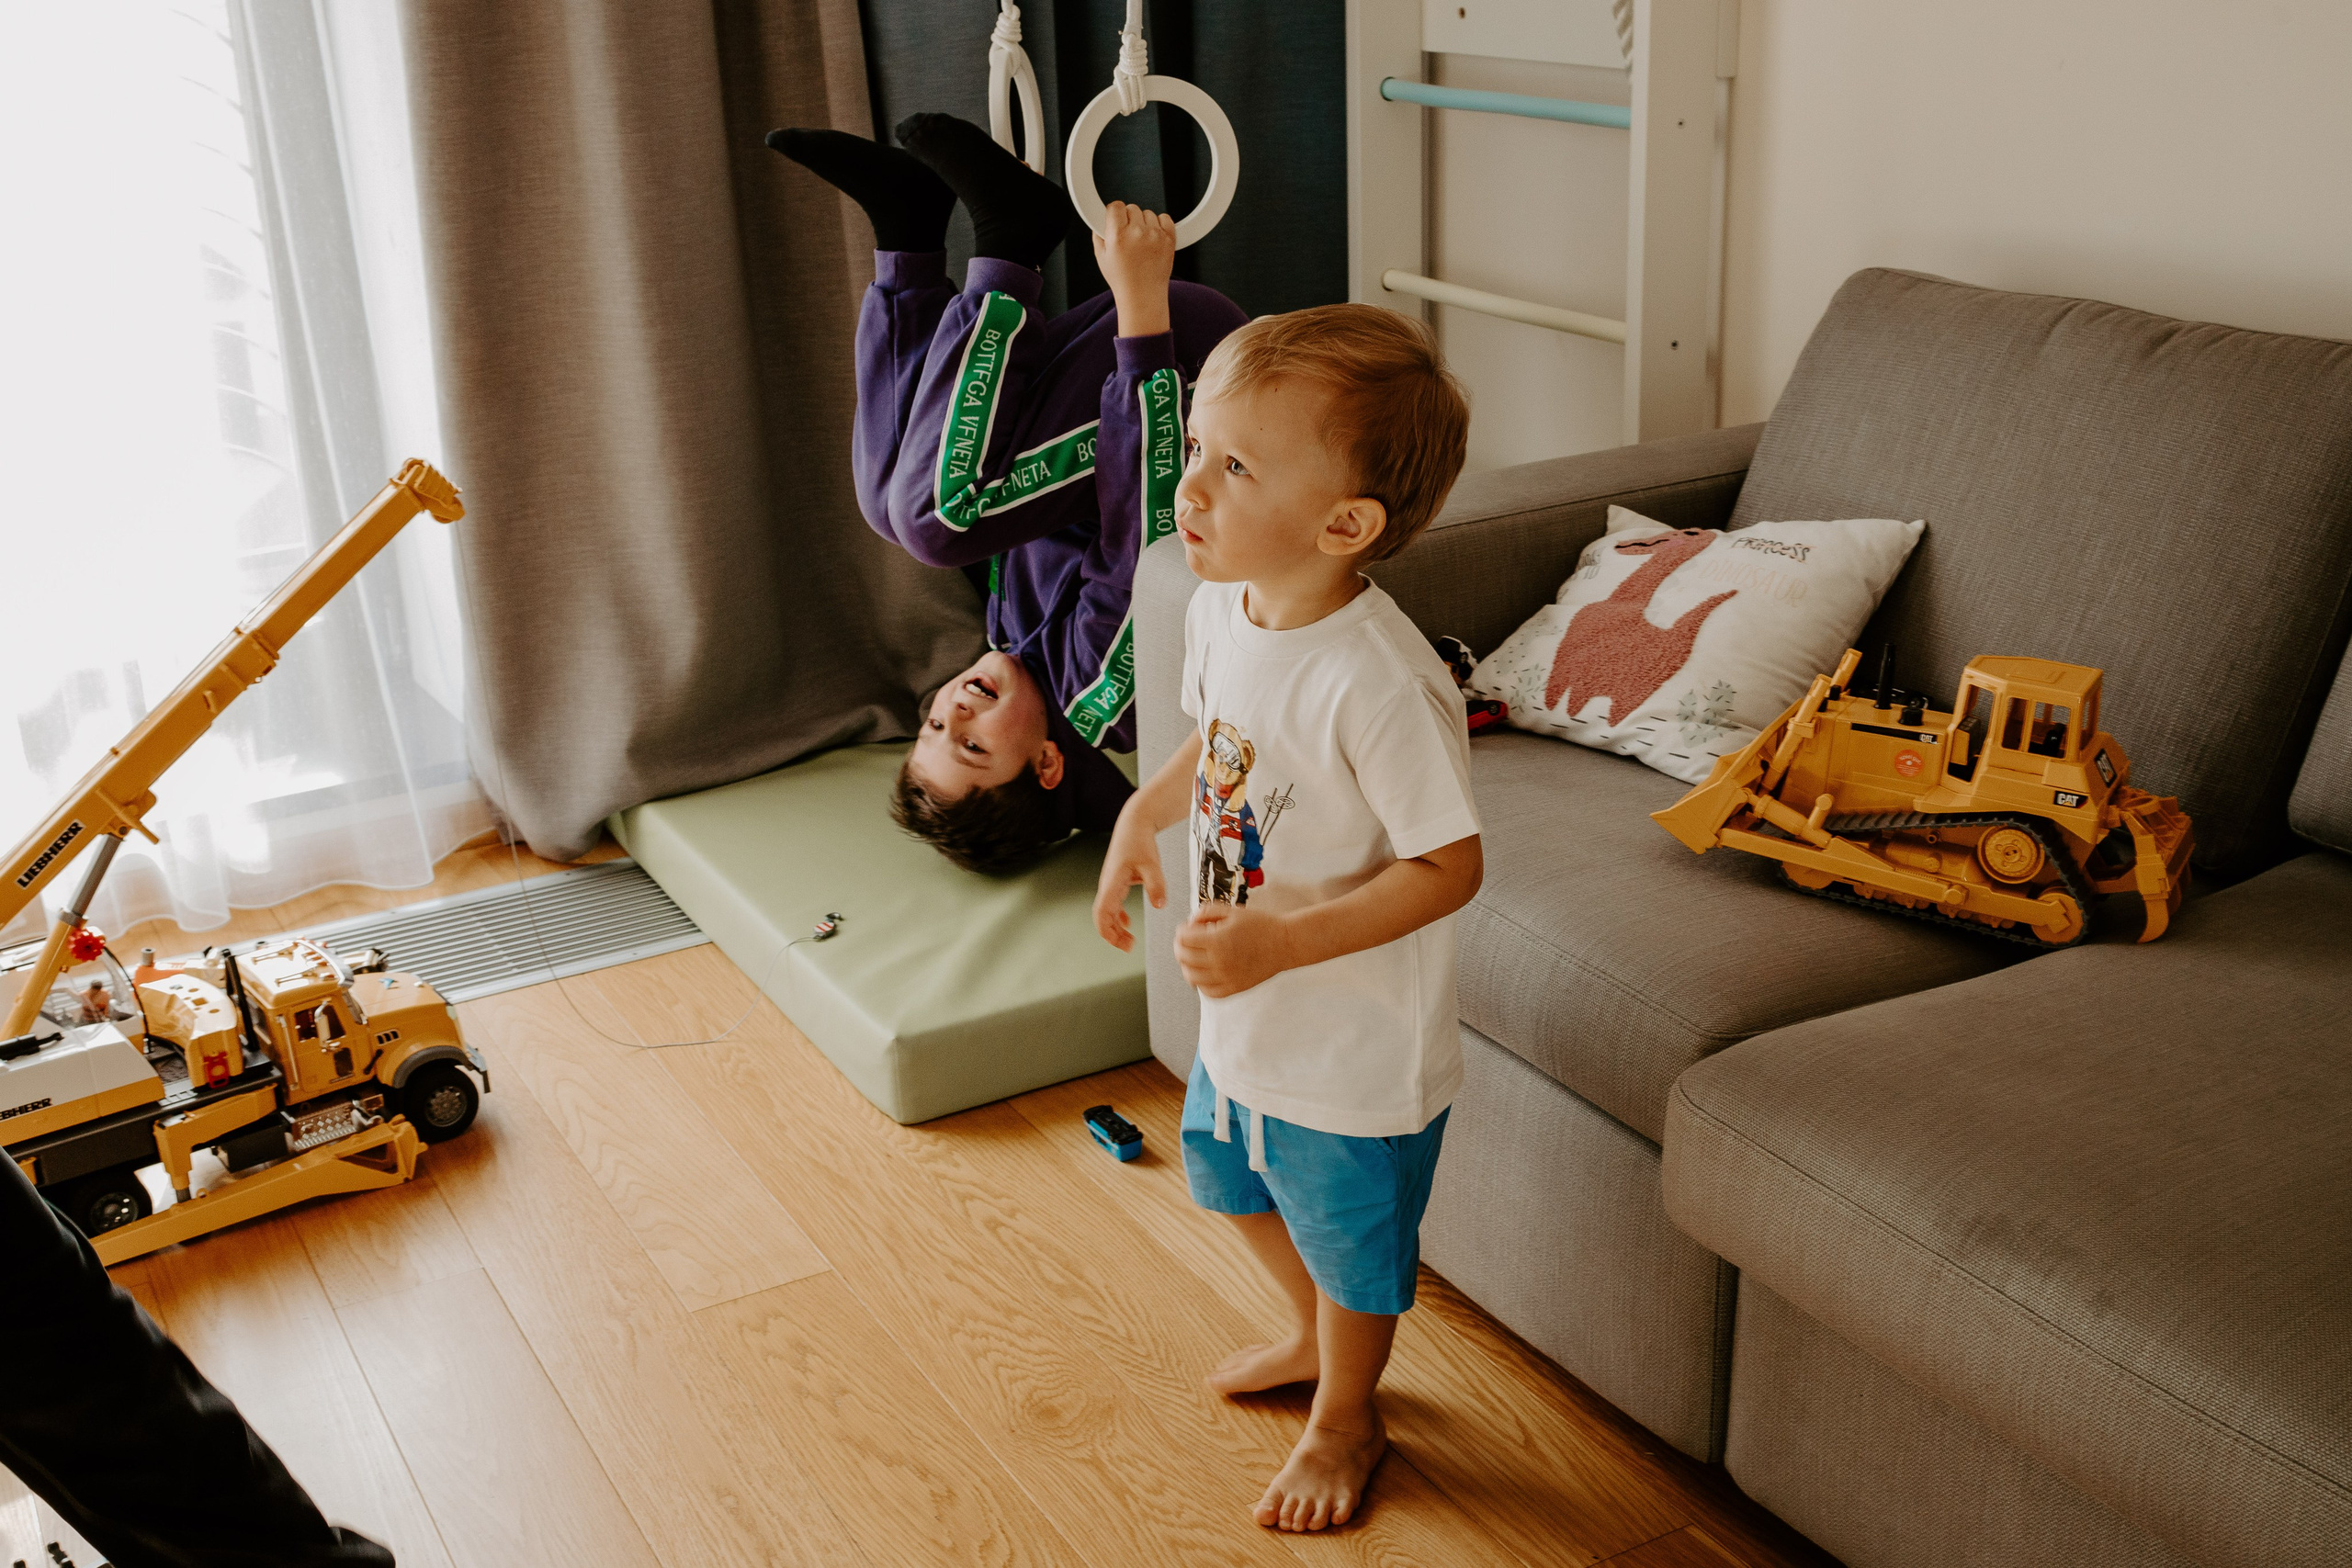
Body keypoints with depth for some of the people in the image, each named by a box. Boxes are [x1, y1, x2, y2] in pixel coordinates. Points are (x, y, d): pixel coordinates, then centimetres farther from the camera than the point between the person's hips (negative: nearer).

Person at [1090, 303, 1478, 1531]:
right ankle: (1313, 1337, 60)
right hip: (1243, 1018, 8)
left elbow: (1449, 868, -27)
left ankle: (1345, 1418, 47)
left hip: (1356, 1049, -8)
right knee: (1235, 1179, 31)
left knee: (1352, 1244, 17)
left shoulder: (1379, 683, -34)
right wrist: (1145, 814, 6)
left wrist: (1279, 942, -31)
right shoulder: (1221, 606, -8)